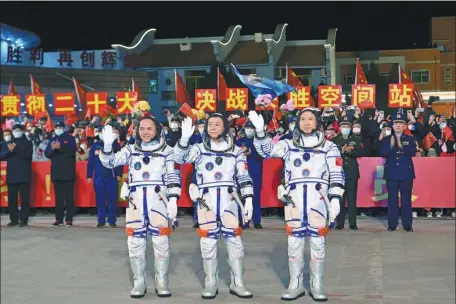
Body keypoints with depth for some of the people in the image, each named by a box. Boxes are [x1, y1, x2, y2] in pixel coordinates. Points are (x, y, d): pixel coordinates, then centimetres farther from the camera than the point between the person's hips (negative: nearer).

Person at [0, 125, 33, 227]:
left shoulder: (28, 142, 7)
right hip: (11, 175, 3)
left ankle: (24, 220, -1)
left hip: (24, 175, -3)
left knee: (24, 198, -4)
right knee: (12, 198, 3)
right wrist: (9, 151, -13)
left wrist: (15, 149, -15)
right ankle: (13, 219, 11)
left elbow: (28, 155, -8)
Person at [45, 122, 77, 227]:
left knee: (69, 196, -3)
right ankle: (59, 218, 9)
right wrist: (52, 148, -15)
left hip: (68, 172, -4)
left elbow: (72, 151, -13)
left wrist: (60, 147, -27)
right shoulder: (52, 140, 15)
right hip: (56, 172, 4)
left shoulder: (70, 138, 3)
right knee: (58, 197, 6)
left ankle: (69, 219, -2)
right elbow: (47, 154, 6)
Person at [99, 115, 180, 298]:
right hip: (136, 201, 2)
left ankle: (161, 282, 13)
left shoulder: (166, 151, 5)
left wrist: (173, 199, -7)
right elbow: (109, 162, 0)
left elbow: (173, 177, 3)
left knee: (161, 243, 1)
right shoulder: (130, 150, 10)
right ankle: (139, 282, 15)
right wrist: (108, 144, -17)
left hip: (158, 201, -2)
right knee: (135, 243, 4)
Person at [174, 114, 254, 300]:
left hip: (228, 200, 0)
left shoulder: (235, 151, 8)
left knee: (234, 240, 0)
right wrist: (184, 138, -25)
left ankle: (237, 284, 11)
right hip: (206, 201, 0)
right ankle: (211, 284, 12)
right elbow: (180, 159, -10)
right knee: (208, 242, 3)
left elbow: (244, 177, 7)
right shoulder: (199, 149, 7)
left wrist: (248, 199, -4)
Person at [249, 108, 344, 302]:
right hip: (294, 200, 1)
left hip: (318, 200, -1)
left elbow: (337, 175, 3)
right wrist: (260, 131, -19)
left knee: (318, 243, 3)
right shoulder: (289, 145, 13)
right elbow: (267, 150, -1)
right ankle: (296, 285, 15)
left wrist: (335, 198, -7)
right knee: (294, 242, 4)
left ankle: (317, 286, 13)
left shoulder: (329, 147, 8)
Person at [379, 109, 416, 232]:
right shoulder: (386, 139, 8)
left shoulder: (410, 139, 7)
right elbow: (382, 153, -3)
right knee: (392, 199, 1)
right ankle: (392, 224, 6)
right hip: (392, 173, 0)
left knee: (406, 199, 1)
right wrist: (391, 146, -18)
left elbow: (413, 152, -8)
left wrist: (401, 146, -20)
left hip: (406, 173, 0)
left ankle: (407, 225, 6)